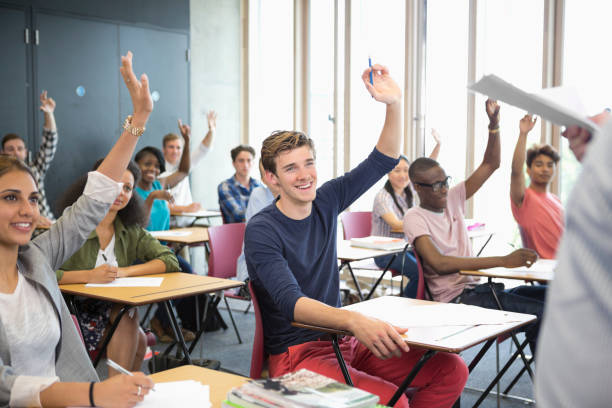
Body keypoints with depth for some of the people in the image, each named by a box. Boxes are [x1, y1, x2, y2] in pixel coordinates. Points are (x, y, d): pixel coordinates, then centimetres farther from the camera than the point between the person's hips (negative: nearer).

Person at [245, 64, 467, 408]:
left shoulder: (325, 202, 6)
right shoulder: (261, 230, -13)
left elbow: (384, 160, 8)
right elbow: (291, 302, -27)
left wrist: (395, 103, -9)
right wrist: (355, 320, -44)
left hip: (344, 340, 7)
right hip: (297, 353, -7)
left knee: (451, 370, -7)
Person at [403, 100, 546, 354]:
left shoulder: (453, 199, 12)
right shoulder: (414, 218, -9)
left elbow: (490, 165, 16)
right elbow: (439, 263, -24)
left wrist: (494, 123, 0)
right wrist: (504, 261, -26)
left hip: (476, 287, 8)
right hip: (455, 297, -8)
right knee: (542, 313, -21)